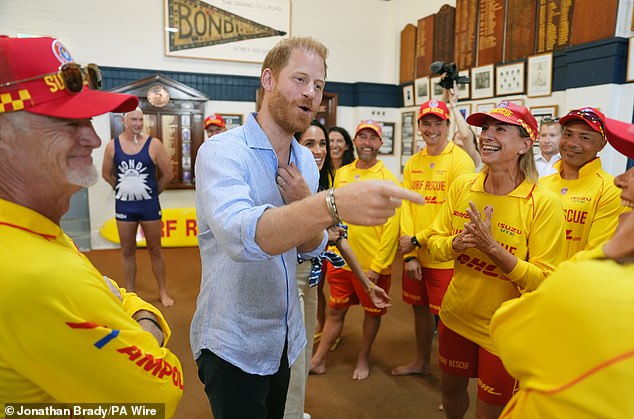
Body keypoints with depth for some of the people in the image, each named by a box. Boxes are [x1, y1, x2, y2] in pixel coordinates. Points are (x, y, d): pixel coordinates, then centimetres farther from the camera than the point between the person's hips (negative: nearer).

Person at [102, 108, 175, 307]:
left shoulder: (153, 144, -8)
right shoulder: (113, 145, -1)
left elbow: (168, 174, -3)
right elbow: (106, 174, 11)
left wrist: (153, 191, 5)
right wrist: (123, 189, 11)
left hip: (149, 204, -2)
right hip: (123, 205, 2)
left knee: (155, 249, 8)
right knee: (127, 251, 11)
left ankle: (162, 291, 19)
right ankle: (130, 293, 24)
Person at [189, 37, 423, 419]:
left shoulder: (306, 161, 1)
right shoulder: (221, 152, -20)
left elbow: (311, 248, 4)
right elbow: (240, 235, -39)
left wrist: (308, 203, -17)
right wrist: (334, 204, -54)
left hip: (286, 338, 6)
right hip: (233, 345, -6)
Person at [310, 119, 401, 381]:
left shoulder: (387, 180, -11)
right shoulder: (341, 174, 4)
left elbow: (391, 227, -13)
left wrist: (378, 266, -15)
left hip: (372, 264, -3)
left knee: (372, 312, 14)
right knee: (335, 311, 15)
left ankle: (363, 358, 35)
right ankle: (318, 360, 28)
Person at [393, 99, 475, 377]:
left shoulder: (460, 160, -10)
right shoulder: (413, 163, 8)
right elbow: (406, 208, 3)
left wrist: (419, 240, -16)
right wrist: (409, 255, -5)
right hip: (414, 254, 6)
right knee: (420, 307, 19)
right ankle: (421, 362, 40)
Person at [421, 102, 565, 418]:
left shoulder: (543, 203, -19)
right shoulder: (462, 186, -7)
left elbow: (546, 281, -19)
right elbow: (434, 242, 0)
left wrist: (491, 247, -29)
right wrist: (456, 243, -22)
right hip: (456, 315, 4)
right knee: (450, 388, 25)